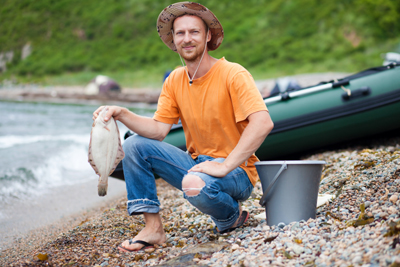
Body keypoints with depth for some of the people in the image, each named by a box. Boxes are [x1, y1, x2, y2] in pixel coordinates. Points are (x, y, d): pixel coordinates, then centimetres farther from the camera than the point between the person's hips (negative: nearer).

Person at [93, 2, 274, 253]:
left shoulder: (233, 74, -16)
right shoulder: (174, 81, 4)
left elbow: (263, 123, -27)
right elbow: (158, 130, -2)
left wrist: (224, 166, -29)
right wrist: (121, 113, -18)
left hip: (236, 171, -6)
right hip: (195, 163, 6)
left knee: (195, 184, -38)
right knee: (134, 145, -6)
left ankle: (233, 217, -3)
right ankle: (153, 227, -4)